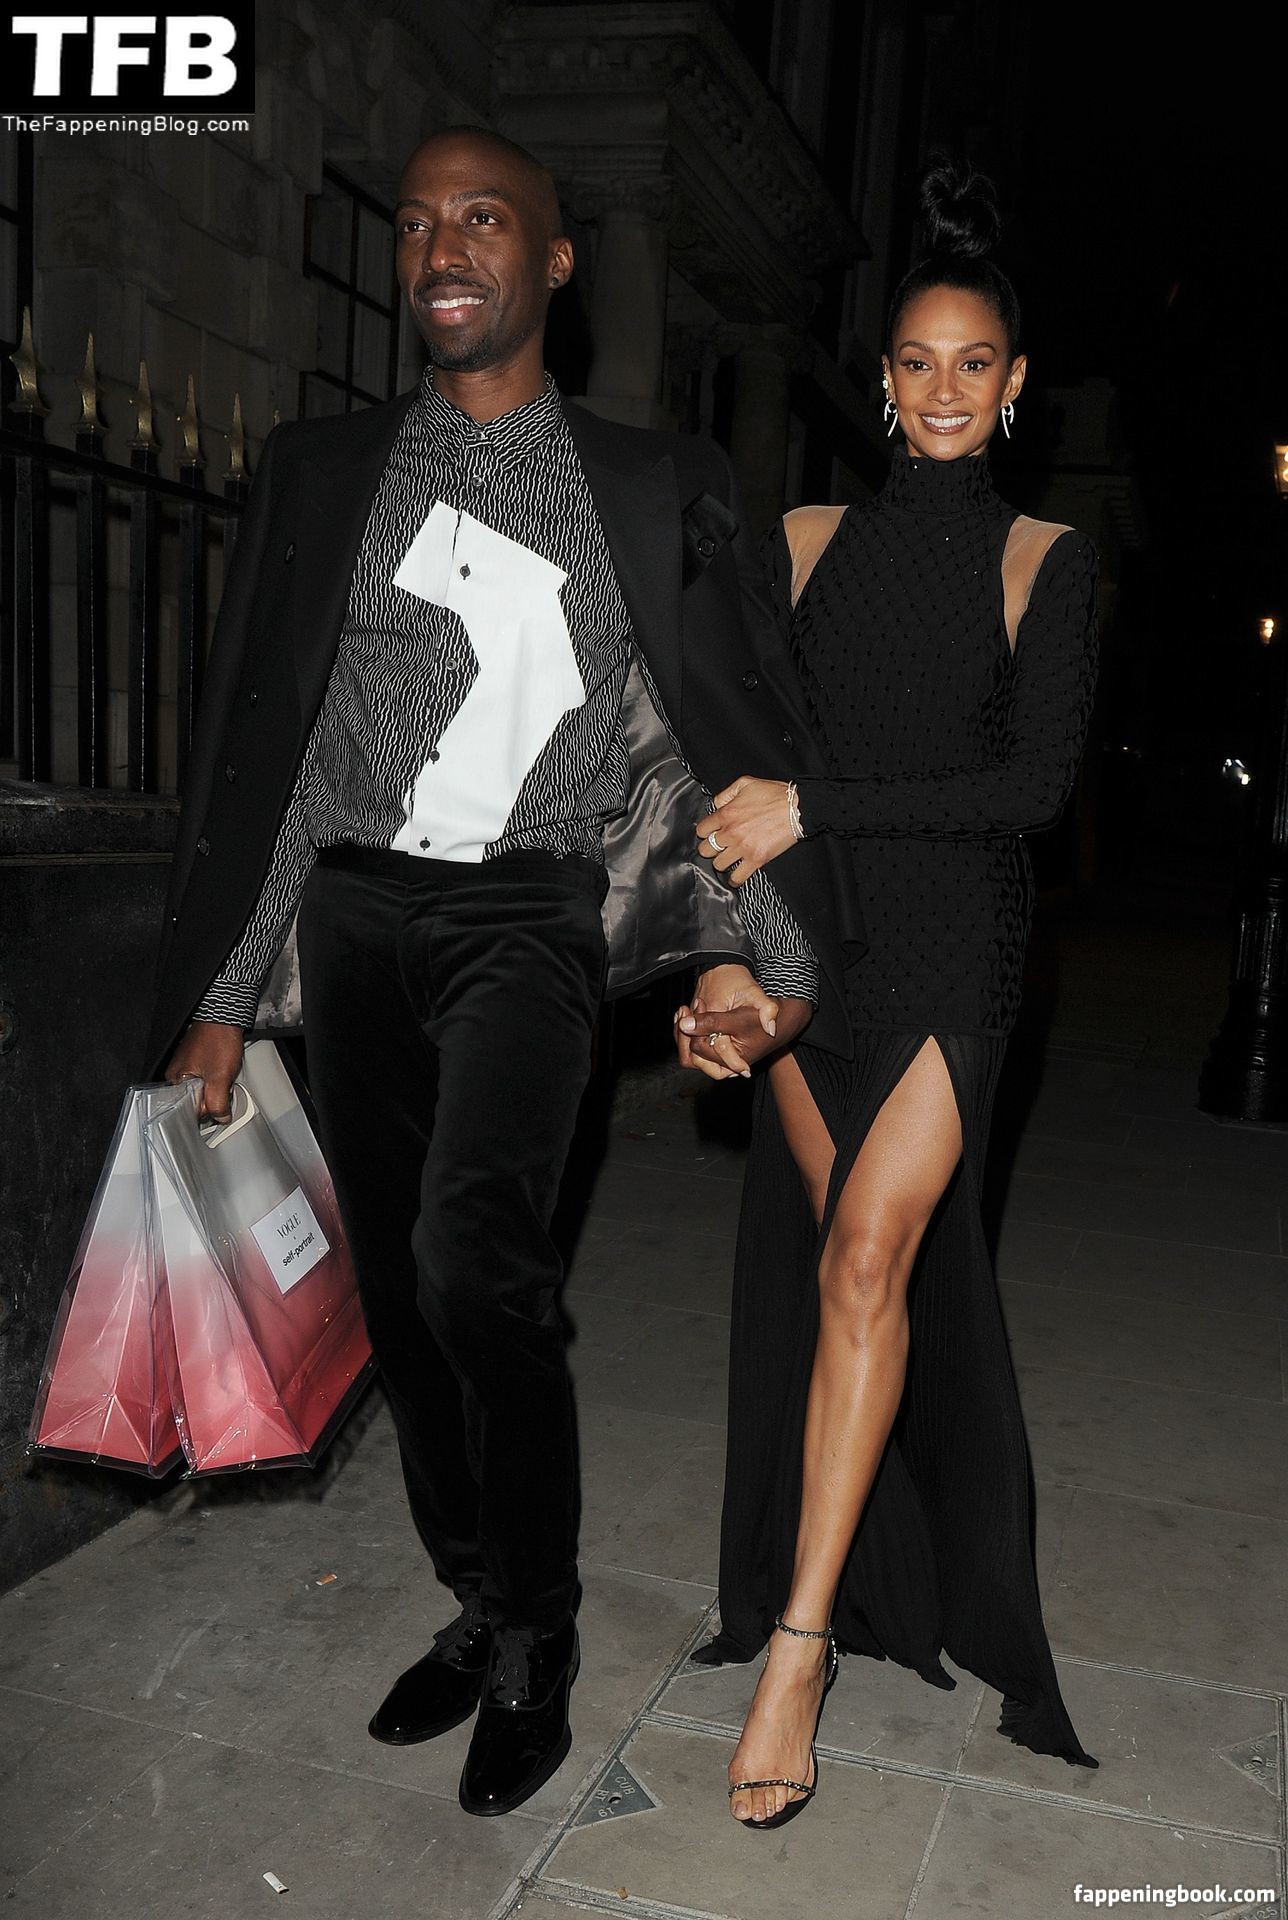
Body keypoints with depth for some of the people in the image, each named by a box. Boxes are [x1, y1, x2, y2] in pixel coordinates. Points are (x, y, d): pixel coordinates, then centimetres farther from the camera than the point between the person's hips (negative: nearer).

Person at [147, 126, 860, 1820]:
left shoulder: (657, 487, 6)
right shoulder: (317, 473, 10)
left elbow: (750, 730, 5)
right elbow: (247, 742, 7)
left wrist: (767, 954, -4)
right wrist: (214, 997, 3)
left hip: (526, 918, -3)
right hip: (356, 916, 4)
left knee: (471, 1248, -23)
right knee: (400, 1295, 7)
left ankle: (539, 1644, 0)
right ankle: (481, 1608, 28)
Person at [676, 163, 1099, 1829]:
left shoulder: (1046, 559, 2)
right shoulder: (808, 542, 9)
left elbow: (1036, 783, -9)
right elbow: (741, 768, 9)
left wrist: (817, 807, -16)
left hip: (954, 946, -3)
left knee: (869, 1253, -14)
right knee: (846, 1265, 8)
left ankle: (798, 1642, -5)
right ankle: (872, 1572, 27)